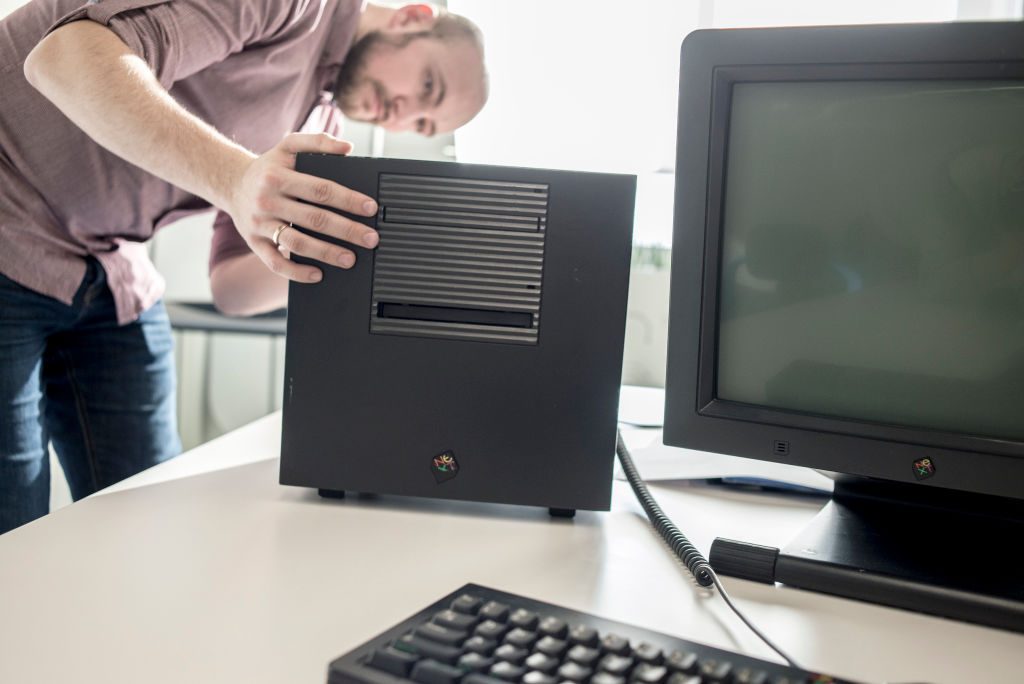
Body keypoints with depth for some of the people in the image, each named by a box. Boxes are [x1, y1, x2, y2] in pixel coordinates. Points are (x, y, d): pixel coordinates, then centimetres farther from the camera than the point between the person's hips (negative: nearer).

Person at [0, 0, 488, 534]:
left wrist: (332, 259, -13)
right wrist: (233, 177, -42)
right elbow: (63, 59, -29)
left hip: (108, 278, 7)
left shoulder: (323, 124, 8)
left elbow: (230, 287, 5)